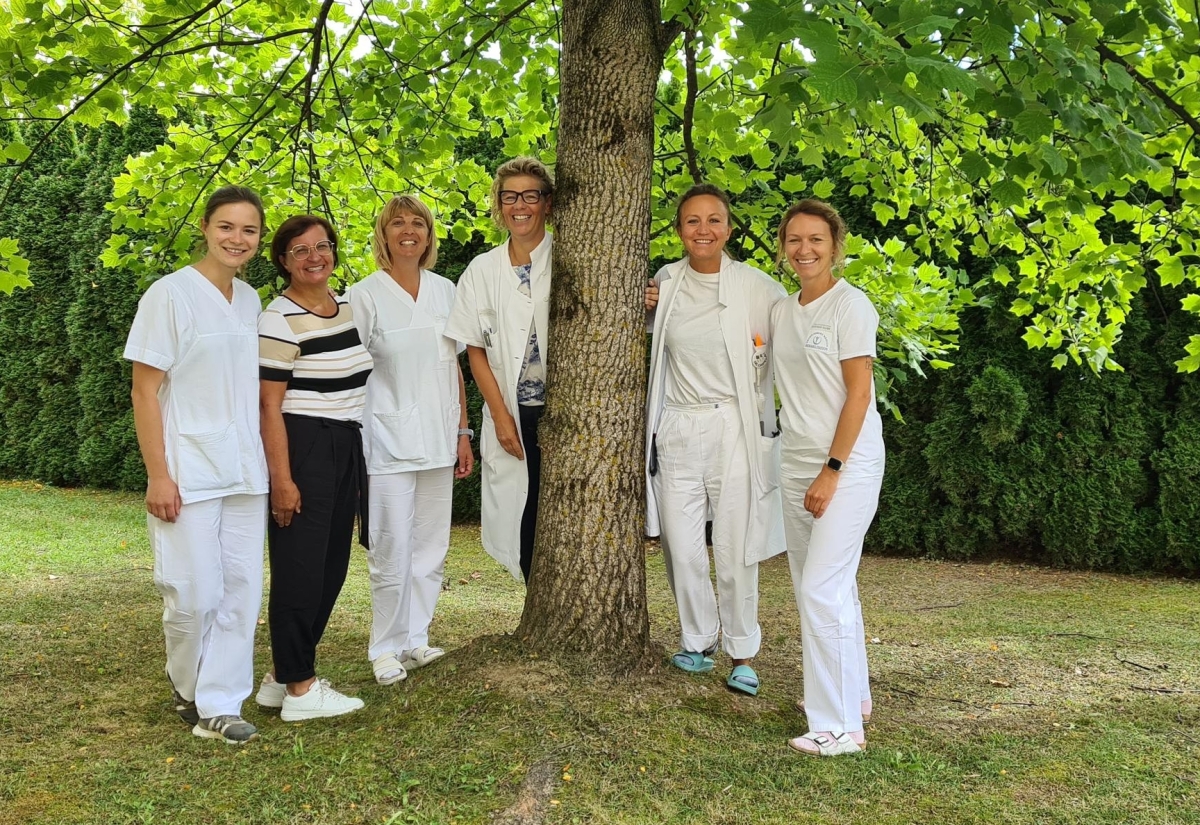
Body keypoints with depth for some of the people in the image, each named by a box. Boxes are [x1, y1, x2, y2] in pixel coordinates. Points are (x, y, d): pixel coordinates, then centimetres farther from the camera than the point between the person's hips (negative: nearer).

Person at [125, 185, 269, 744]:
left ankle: (219, 704, 15)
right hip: (188, 472, -5)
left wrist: (268, 464, 12)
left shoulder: (251, 301, 10)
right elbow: (145, 389, -8)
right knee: (195, 594, -1)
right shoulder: (170, 294, -7)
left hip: (246, 471, 6)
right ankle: (188, 688, 25)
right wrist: (157, 474, -13)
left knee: (242, 588, 4)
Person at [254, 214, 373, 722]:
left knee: (331, 566, 12)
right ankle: (299, 688, 6)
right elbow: (269, 406, -13)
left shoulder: (350, 308, 13)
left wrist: (359, 462, 19)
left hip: (346, 449, 9)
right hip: (302, 449, -8)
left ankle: (282, 676, 23)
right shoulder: (279, 321, -11)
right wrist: (281, 478, -18)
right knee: (300, 567, -4)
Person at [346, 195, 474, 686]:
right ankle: (387, 649, 11)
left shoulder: (445, 291, 10)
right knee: (392, 550, -3)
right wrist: (351, 444, -8)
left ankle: (415, 639, 22)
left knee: (431, 548, 10)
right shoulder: (364, 295, -3)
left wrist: (462, 432, 11)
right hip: (388, 441, -4)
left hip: (438, 440, 5)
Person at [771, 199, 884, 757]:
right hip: (797, 462, 7)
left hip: (848, 464, -7)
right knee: (823, 586, 14)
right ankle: (851, 694, 30)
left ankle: (840, 726, -5)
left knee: (821, 589, -12)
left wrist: (832, 470, -17)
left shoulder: (850, 306, -9)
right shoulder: (781, 311, 11)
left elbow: (858, 393, -13)